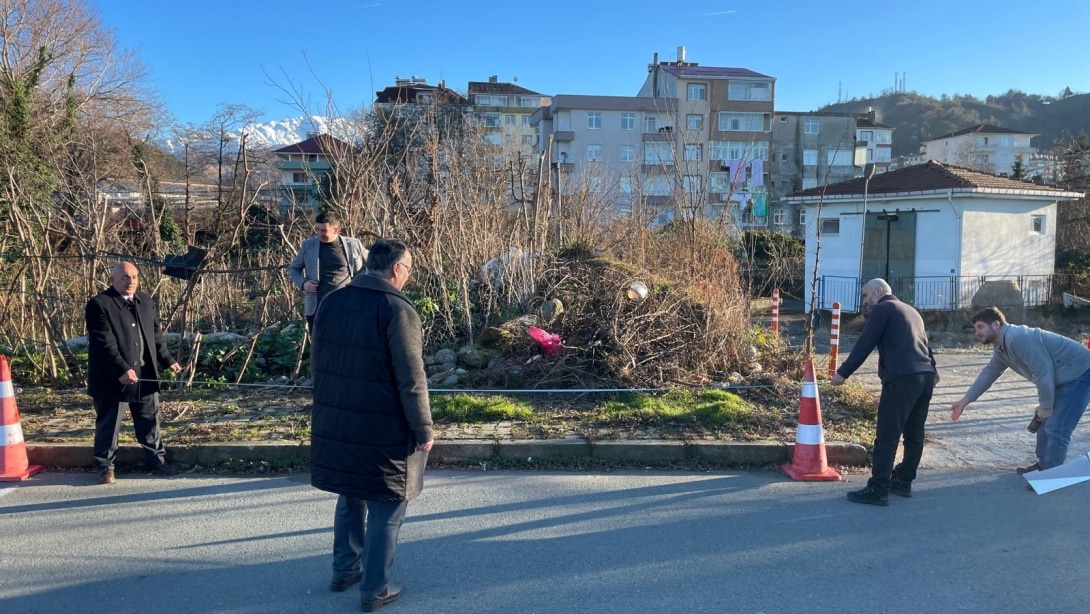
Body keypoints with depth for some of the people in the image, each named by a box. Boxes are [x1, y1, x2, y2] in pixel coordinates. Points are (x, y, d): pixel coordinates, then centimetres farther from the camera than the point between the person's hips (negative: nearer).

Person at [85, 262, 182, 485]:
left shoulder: (146, 301, 11)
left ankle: (156, 458, 25)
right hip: (112, 378, -6)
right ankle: (105, 466, 18)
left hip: (145, 375, 6)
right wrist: (122, 369, -27)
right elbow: (104, 343, -19)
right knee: (108, 424, 5)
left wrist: (168, 360, 12)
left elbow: (156, 335, 17)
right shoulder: (99, 305, -12)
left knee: (149, 420, 14)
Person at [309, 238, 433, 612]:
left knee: (350, 498, 25)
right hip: (384, 429, -7)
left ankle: (344, 570, 38)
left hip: (336, 423, 7)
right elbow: (411, 380, -18)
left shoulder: (331, 302, 5)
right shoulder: (397, 309, -17)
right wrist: (423, 429, -9)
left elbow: (317, 362, 14)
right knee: (385, 509, 8)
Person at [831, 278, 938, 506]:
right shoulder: (911, 311, 27)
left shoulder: (882, 309, 1)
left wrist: (843, 372, -2)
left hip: (902, 378, -9)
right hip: (925, 377, 9)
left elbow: (864, 344, -6)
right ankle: (903, 481, 26)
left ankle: (878, 490, -7)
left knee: (887, 436, -7)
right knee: (914, 434, 16)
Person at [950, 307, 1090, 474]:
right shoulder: (1001, 349, 6)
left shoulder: (1018, 338, -27)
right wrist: (965, 400, 15)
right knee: (1046, 422, 19)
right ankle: (1043, 465, 33)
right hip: (1063, 377, 11)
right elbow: (988, 373, 16)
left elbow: (1043, 372, -28)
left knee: (1056, 428, -10)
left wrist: (1045, 406, -16)